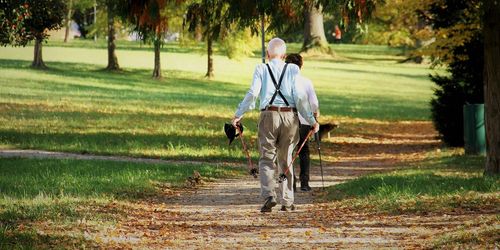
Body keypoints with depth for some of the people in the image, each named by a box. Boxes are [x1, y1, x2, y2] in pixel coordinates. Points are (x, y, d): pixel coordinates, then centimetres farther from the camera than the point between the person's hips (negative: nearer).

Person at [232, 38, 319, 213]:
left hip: (269, 115, -1)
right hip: (290, 116, 1)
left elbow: (252, 93, -7)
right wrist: (311, 120, 1)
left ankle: (269, 195, -19)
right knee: (286, 160, 13)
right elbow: (300, 96, -3)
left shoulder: (261, 69, 2)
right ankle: (287, 201, 15)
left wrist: (238, 115, 1)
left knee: (267, 159, 2)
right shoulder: (293, 70, 3)